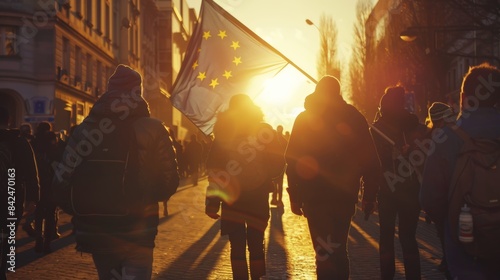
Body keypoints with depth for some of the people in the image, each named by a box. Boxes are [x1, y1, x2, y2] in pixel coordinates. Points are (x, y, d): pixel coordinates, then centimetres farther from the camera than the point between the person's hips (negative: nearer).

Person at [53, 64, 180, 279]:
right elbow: (169, 182, -6)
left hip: (96, 232, 4)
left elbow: (63, 182, -2)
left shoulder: (84, 130, 1)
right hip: (137, 234, -3)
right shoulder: (153, 130, -5)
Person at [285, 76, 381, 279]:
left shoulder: (304, 119, 1)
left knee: (325, 253, -4)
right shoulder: (354, 118, 6)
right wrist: (370, 195, 8)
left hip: (315, 197, -3)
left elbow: (293, 161, -4)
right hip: (345, 195, 3)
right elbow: (370, 161, 3)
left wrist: (294, 196, 0)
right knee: (338, 249, 21)